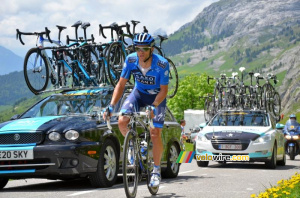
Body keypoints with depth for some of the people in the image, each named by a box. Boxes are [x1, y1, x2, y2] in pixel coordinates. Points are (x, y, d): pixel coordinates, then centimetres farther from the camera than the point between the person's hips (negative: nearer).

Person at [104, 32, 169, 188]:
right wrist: (111, 106, -24)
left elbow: (164, 90, -23)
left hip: (157, 97, -3)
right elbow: (121, 84, -13)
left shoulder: (162, 64, -29)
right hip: (138, 93, 3)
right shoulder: (131, 60, -20)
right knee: (122, 122, -21)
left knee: (155, 134, -14)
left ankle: (156, 171, 4)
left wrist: (153, 106, -39)